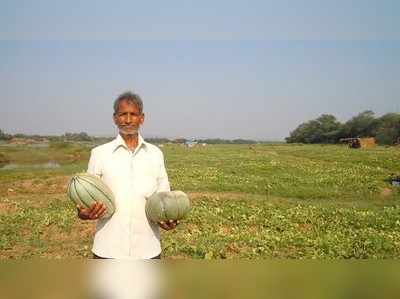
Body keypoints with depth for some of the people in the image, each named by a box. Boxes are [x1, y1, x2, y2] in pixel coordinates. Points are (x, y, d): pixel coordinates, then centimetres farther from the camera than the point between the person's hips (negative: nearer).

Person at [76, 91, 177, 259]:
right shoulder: (99, 153, 2)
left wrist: (170, 219, -9)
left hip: (147, 249, 2)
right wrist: (83, 213, -16)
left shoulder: (156, 154, 7)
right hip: (109, 249, -1)